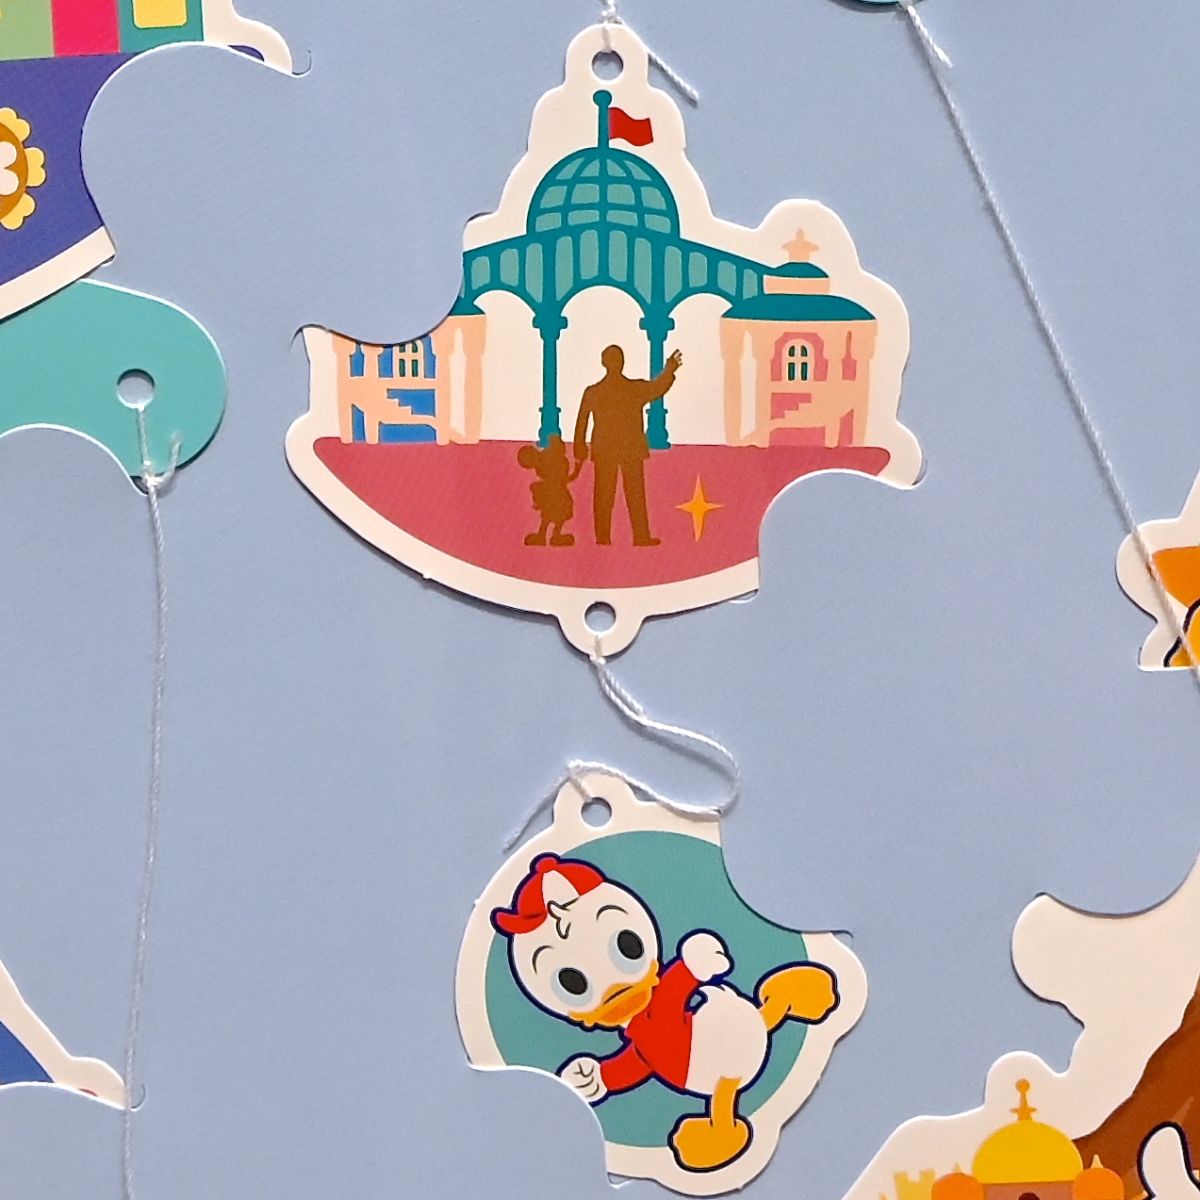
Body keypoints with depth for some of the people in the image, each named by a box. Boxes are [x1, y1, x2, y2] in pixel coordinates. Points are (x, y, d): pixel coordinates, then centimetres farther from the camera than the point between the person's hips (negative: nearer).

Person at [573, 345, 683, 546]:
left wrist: (580, 451, 8)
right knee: (635, 494, 6)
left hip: (603, 451, 1)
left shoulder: (592, 392, -5)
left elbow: (581, 423, -1)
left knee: (603, 496, 6)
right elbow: (659, 387, 7)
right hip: (632, 449, -1)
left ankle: (603, 538, 5)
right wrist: (670, 369, 22)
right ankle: (641, 537, 7)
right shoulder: (637, 389, -9)